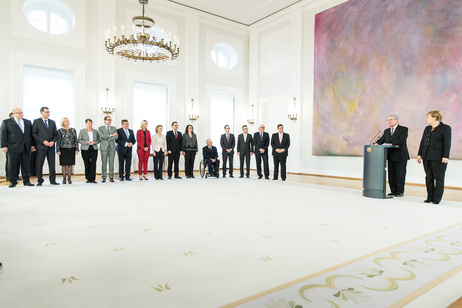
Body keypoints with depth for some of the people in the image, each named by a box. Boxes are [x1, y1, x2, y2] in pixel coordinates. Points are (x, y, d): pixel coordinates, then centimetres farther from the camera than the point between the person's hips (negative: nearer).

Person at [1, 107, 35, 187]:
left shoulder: (28, 122, 15)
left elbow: (31, 134, 15)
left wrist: (32, 144, 8)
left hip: (26, 148, 3)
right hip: (13, 148, -3)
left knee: (26, 165, 5)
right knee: (12, 165, 1)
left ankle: (26, 181, 13)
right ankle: (13, 181, 11)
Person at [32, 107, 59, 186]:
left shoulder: (52, 122, 15)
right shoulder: (36, 121, 4)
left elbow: (56, 134, 13)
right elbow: (34, 133, -3)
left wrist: (53, 141, -5)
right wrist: (43, 141, -13)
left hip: (51, 146, 3)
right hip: (41, 146, -3)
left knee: (52, 164, 2)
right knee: (39, 164, 0)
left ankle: (52, 180, 8)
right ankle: (40, 181, 11)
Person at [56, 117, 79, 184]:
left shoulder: (73, 130, 9)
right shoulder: (60, 130, 4)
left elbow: (76, 140, 9)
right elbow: (58, 141, 2)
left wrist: (77, 149, 2)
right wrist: (58, 150, -6)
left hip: (71, 149, 1)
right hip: (63, 149, -1)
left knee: (70, 164, 2)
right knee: (64, 164, 1)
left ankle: (69, 179, 9)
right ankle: (64, 179, 8)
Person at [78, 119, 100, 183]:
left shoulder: (95, 131, 13)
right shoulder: (82, 131, 7)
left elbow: (99, 140, 13)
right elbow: (79, 140, 2)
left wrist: (95, 142, -8)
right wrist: (86, 142, -14)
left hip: (94, 149, 1)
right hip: (85, 149, -1)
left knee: (93, 163, -8)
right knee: (87, 164, 1)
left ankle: (92, 179, -6)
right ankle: (88, 178, 13)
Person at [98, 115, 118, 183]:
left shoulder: (114, 128, 14)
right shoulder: (100, 128, 8)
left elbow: (116, 137, 0)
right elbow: (101, 136, -10)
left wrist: (107, 138, -10)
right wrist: (111, 135, -10)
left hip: (112, 147, 2)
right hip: (104, 147, -2)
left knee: (111, 162, 1)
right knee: (104, 163, -1)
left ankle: (111, 177, 7)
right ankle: (104, 178, 5)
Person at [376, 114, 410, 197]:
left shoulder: (404, 129, -4)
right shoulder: (386, 131, 15)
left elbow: (401, 140, -19)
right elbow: (382, 139, 9)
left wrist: (390, 144, -29)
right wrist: (377, 143, -13)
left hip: (400, 157, -6)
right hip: (391, 157, 6)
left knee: (400, 175, 0)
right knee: (391, 175, 9)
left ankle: (400, 192, 11)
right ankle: (393, 191, 18)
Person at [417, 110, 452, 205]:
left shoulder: (445, 128, -3)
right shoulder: (427, 129, 16)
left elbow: (447, 143, -10)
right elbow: (422, 142, 16)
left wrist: (445, 156, -16)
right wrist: (420, 154, 11)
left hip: (438, 158, -6)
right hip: (426, 158, 6)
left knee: (439, 178, 1)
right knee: (429, 178, 8)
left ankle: (437, 199, 7)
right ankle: (430, 198, 15)